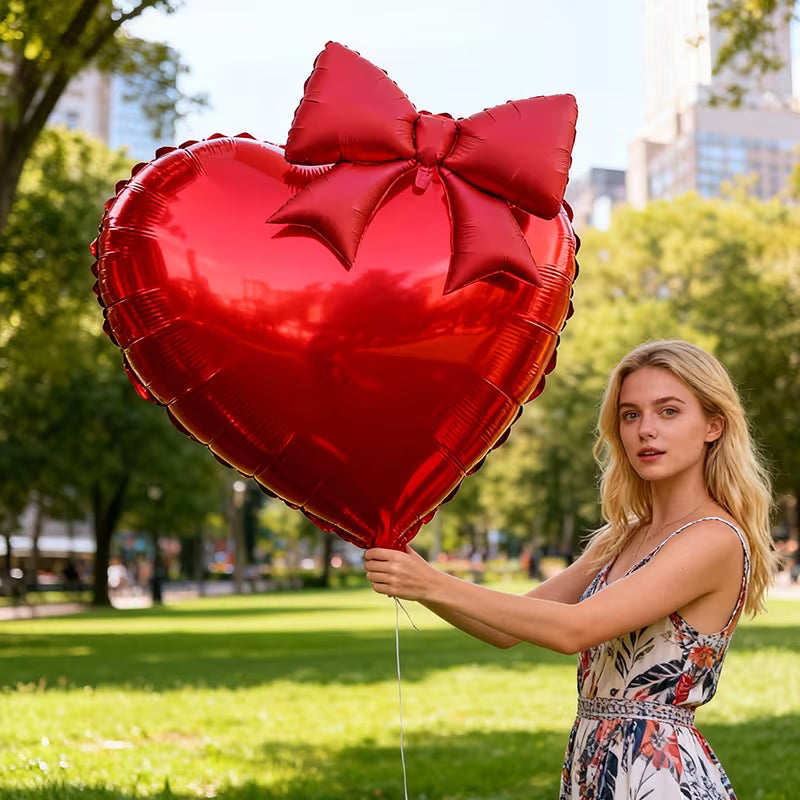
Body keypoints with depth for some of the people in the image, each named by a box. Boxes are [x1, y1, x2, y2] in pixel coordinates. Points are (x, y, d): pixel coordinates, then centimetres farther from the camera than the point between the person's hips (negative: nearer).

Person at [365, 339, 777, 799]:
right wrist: (412, 581, -7)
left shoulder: (717, 539, -15)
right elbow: (508, 631, 7)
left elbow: (575, 629, -23)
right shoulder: (621, 539, 10)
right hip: (592, 763, 7)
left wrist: (435, 584, -23)